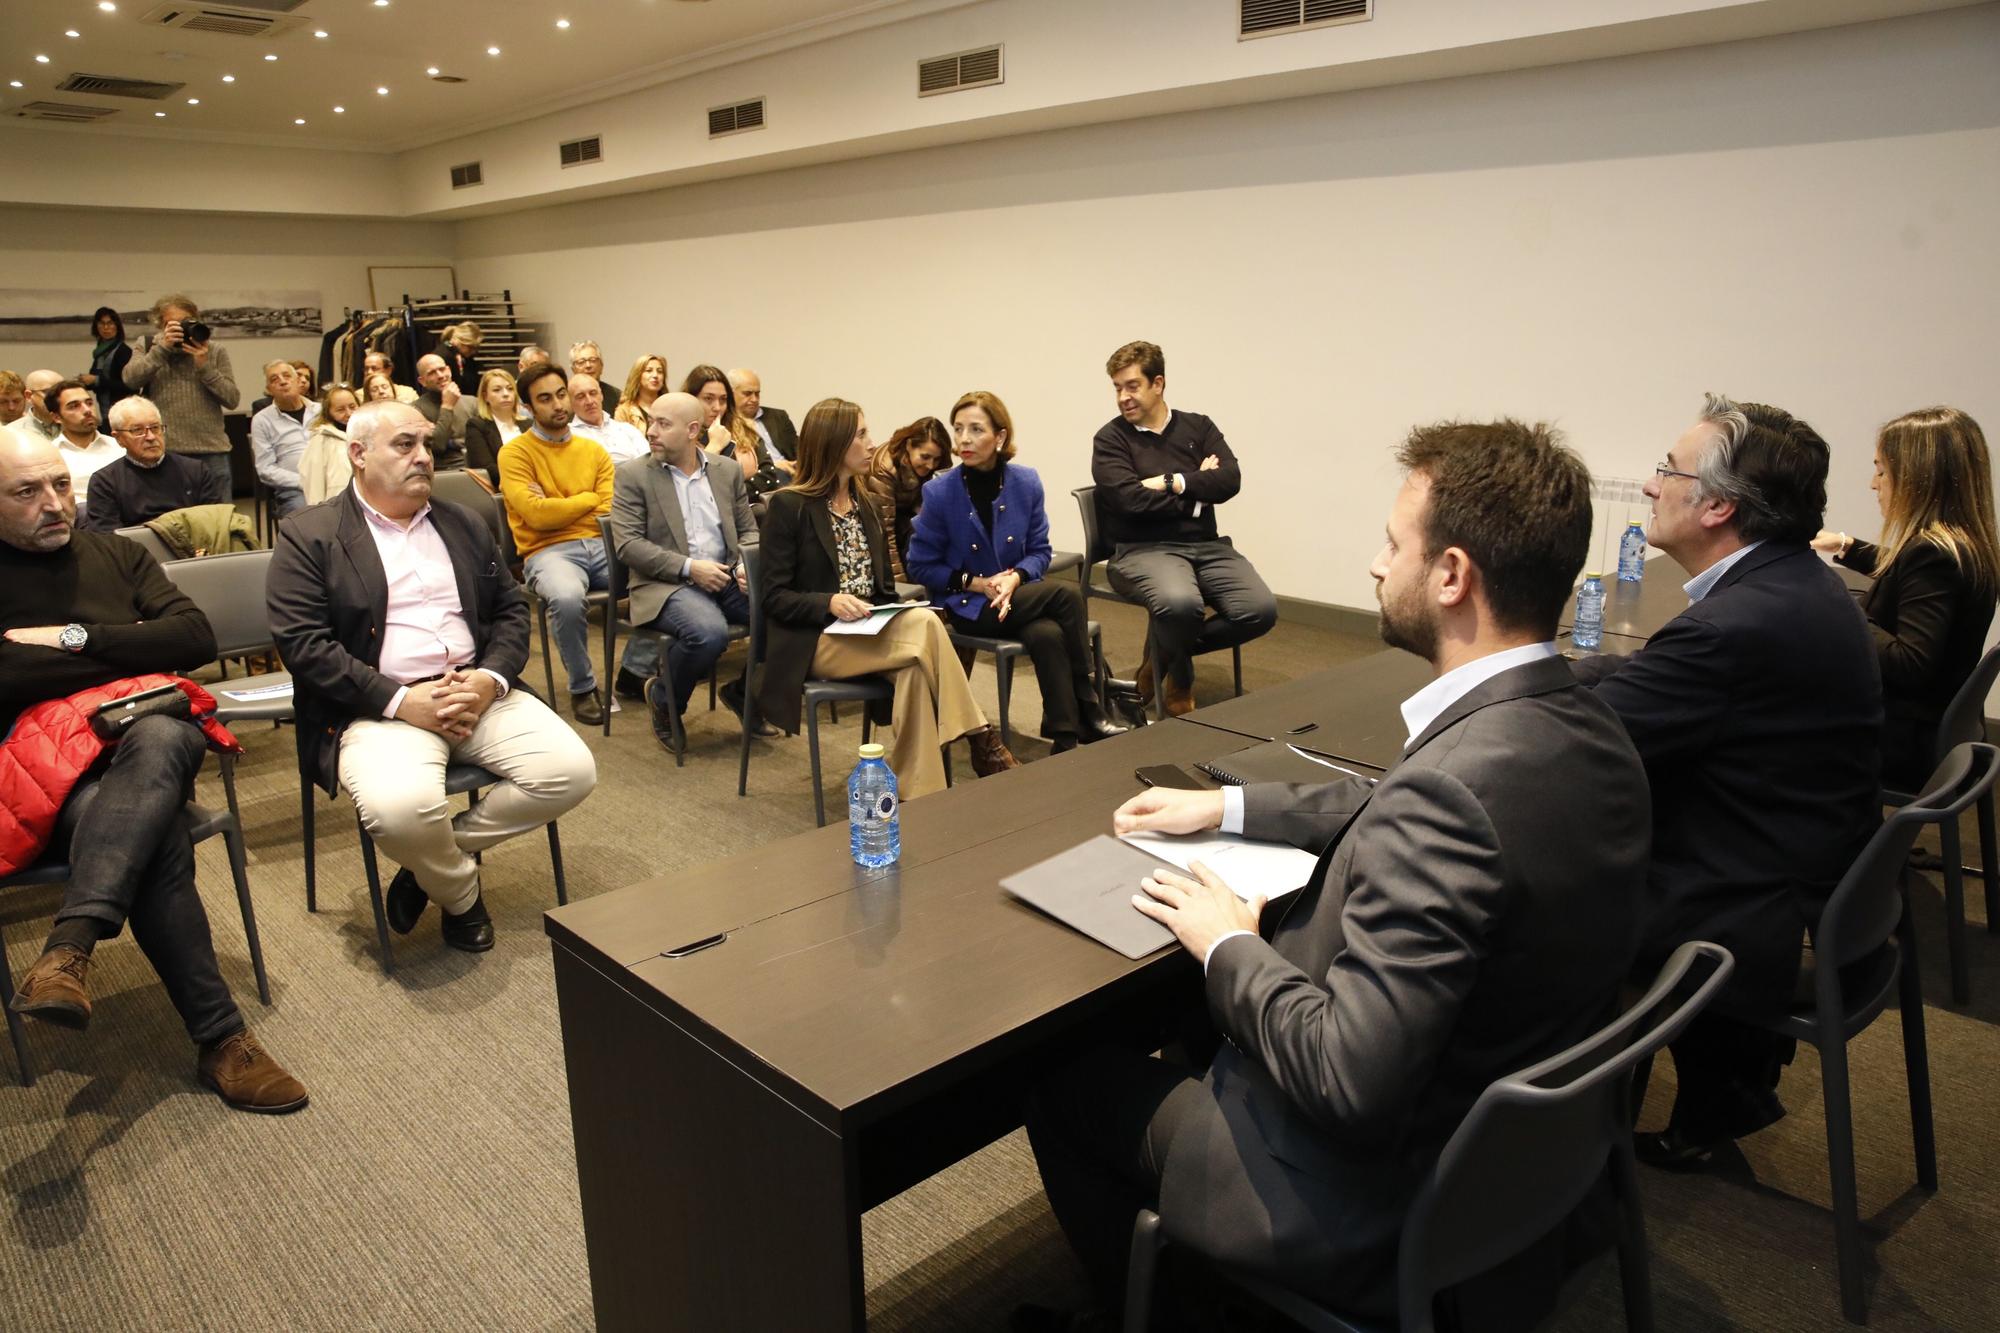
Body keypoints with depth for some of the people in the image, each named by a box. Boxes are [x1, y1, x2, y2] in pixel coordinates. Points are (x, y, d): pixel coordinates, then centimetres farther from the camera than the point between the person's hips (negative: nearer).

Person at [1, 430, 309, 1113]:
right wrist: (129, 651, -3)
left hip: (148, 735, 2)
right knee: (156, 839, -34)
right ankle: (220, 1038, -30)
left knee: (158, 737, -38)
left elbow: (197, 638, 6)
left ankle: (69, 950, -44)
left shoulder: (115, 553, 20)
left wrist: (76, 639, -3)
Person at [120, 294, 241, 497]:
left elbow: (232, 399, 0)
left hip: (212, 452, 0)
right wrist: (163, 347, -11)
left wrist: (204, 366, -10)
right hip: (164, 451, 0)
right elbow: (130, 379, -8)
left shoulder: (216, 350, 9)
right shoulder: (149, 348, 11)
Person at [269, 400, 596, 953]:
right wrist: (402, 700, -17)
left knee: (571, 771, -17)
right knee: (401, 806, -34)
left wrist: (490, 679, -6)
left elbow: (512, 608, 15)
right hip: (379, 706, -4)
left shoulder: (465, 524, 17)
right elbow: (303, 643, -8)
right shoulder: (307, 536, 2)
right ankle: (460, 894, 2)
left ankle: (439, 855, 4)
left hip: (478, 693, 5)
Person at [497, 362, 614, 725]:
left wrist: (556, 507, -4)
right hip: (548, 551, -4)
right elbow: (536, 514, -10)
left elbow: (612, 511, 4)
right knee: (568, 597, -38)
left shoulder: (594, 450, 16)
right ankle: (582, 687, -12)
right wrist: (588, 499, 2)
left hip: (601, 544, 4)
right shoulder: (515, 452, 4)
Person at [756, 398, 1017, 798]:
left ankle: (921, 797, -30)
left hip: (869, 634, 6)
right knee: (926, 630, -30)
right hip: (817, 642, -6)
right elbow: (774, 596, -7)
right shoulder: (788, 506, -3)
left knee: (914, 669, -32)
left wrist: (894, 612, -2)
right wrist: (829, 603, -25)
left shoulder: (863, 505, 17)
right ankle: (981, 742, -21)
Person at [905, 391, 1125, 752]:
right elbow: (920, 566, -4)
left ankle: (1067, 742, -20)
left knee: (1048, 636, -32)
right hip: (967, 606, -3)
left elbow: (1040, 551, 4)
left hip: (1019, 595, 3)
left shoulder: (1026, 483, -2)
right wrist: (979, 584, -15)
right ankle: (1089, 713, -17)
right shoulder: (939, 492, -10)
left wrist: (1015, 578, -18)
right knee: (1066, 596, -26)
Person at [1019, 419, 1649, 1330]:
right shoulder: (1583, 732, -5)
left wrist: (1227, 946, -17)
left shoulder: (1454, 782, -35)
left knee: (1061, 1081, 9)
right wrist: (1228, 805, 9)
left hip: (1374, 1203, -8)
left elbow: (1347, 1079, -33)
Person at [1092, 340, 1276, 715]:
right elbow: (1130, 499, -13)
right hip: (1143, 550, -4)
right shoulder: (1111, 439, 3)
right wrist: (1198, 488, -4)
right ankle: (1179, 682, -3)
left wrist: (1172, 483, -9)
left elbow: (1230, 481, -2)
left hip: (1206, 546, 5)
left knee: (1260, 610, -20)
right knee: (1180, 602, -37)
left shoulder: (1198, 427, 13)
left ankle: (1165, 654, 3)